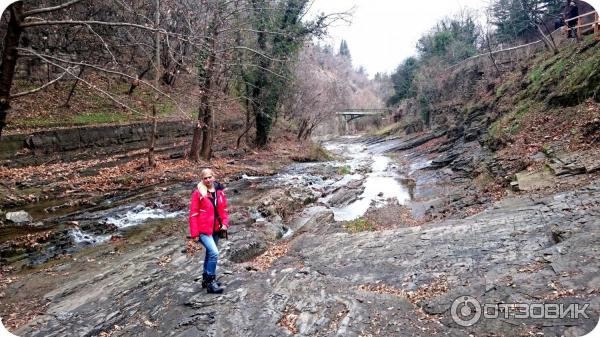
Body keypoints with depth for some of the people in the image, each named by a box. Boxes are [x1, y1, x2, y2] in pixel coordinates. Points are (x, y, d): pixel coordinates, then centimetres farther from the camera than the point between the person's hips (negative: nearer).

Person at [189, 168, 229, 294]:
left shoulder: (219, 191, 4)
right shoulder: (198, 193, -10)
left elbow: (224, 209, 12)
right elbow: (193, 214, -10)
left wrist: (225, 223, -3)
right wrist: (195, 233, -12)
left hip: (216, 229, 6)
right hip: (204, 230, -6)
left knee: (210, 254, 18)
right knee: (214, 253, -17)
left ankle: (206, 279, 35)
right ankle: (210, 282, -4)